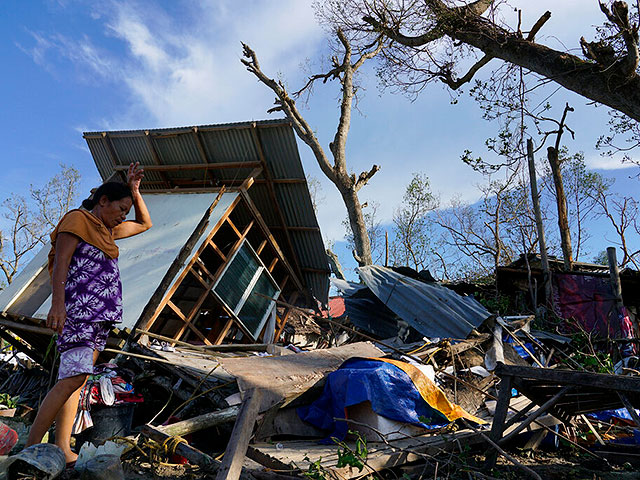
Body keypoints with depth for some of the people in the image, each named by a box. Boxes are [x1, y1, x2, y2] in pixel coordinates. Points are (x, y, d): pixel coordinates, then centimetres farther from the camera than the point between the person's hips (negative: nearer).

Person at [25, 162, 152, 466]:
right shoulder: (77, 219, 0)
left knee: (77, 379, 4)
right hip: (79, 307, -9)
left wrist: (134, 190, 22)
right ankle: (31, 447, -8)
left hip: (100, 315, 9)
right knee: (73, 378, -16)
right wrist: (57, 303, -22)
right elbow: (60, 262, -11)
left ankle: (63, 451, 5)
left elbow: (144, 224, 33)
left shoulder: (106, 230, 23)